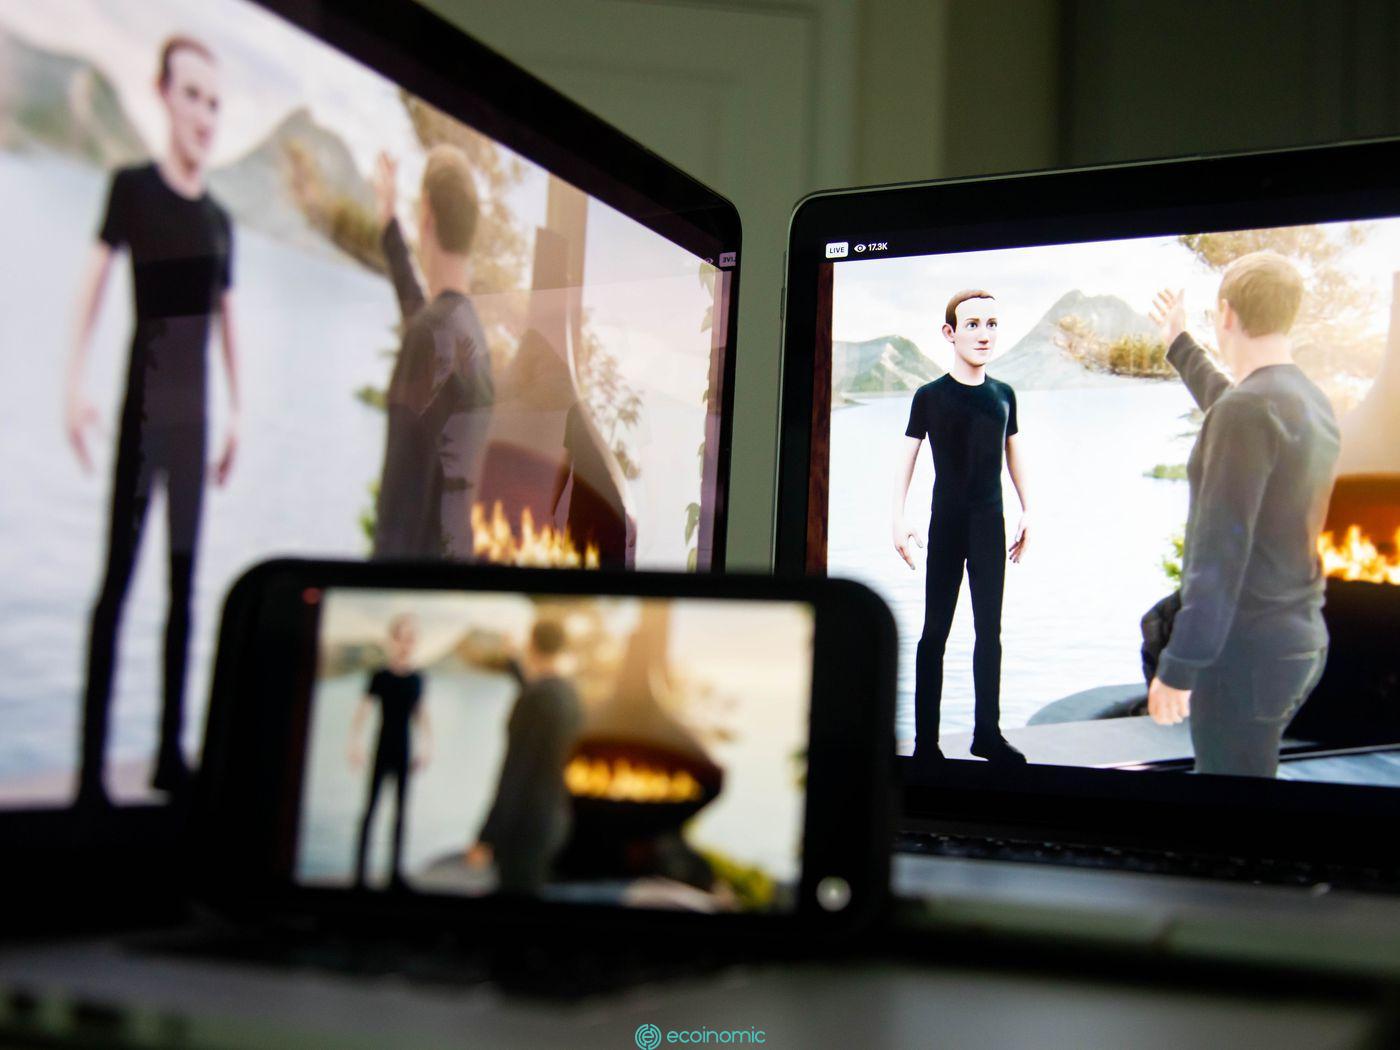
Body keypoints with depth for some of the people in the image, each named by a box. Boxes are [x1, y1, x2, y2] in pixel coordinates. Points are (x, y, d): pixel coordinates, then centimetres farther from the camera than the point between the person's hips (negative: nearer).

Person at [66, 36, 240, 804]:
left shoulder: (220, 219, 12)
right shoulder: (131, 186, -3)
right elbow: (91, 288, -7)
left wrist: (236, 414, 14)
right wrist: (74, 386, -16)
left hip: (195, 410, 6)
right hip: (144, 401, -6)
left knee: (185, 580, 7)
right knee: (118, 576, -9)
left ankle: (170, 751, 14)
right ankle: (91, 766, -8)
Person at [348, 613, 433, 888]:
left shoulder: (417, 678, 3)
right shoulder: (379, 676, -10)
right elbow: (361, 713, -13)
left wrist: (426, 748, 15)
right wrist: (356, 746, -23)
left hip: (405, 752, 5)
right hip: (382, 751, -4)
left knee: (401, 810, 8)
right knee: (371, 807, -1)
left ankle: (396, 871, 16)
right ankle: (360, 871, 3)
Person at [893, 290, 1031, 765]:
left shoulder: (1003, 395, 5)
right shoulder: (929, 396, -5)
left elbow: (1014, 453, 14)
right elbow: (906, 457, -5)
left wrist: (1027, 512, 12)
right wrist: (898, 518, -13)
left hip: (990, 522, 3)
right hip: (946, 524, -3)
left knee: (989, 627, 7)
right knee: (936, 629, -1)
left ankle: (987, 731, 16)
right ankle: (925, 739, 2)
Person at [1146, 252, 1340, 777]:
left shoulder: (1246, 408, -19)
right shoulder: (1313, 402, 9)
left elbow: (1220, 553, -23)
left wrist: (1177, 668, -21)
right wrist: (1180, 346, 46)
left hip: (1244, 651, -9)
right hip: (1302, 640, 9)